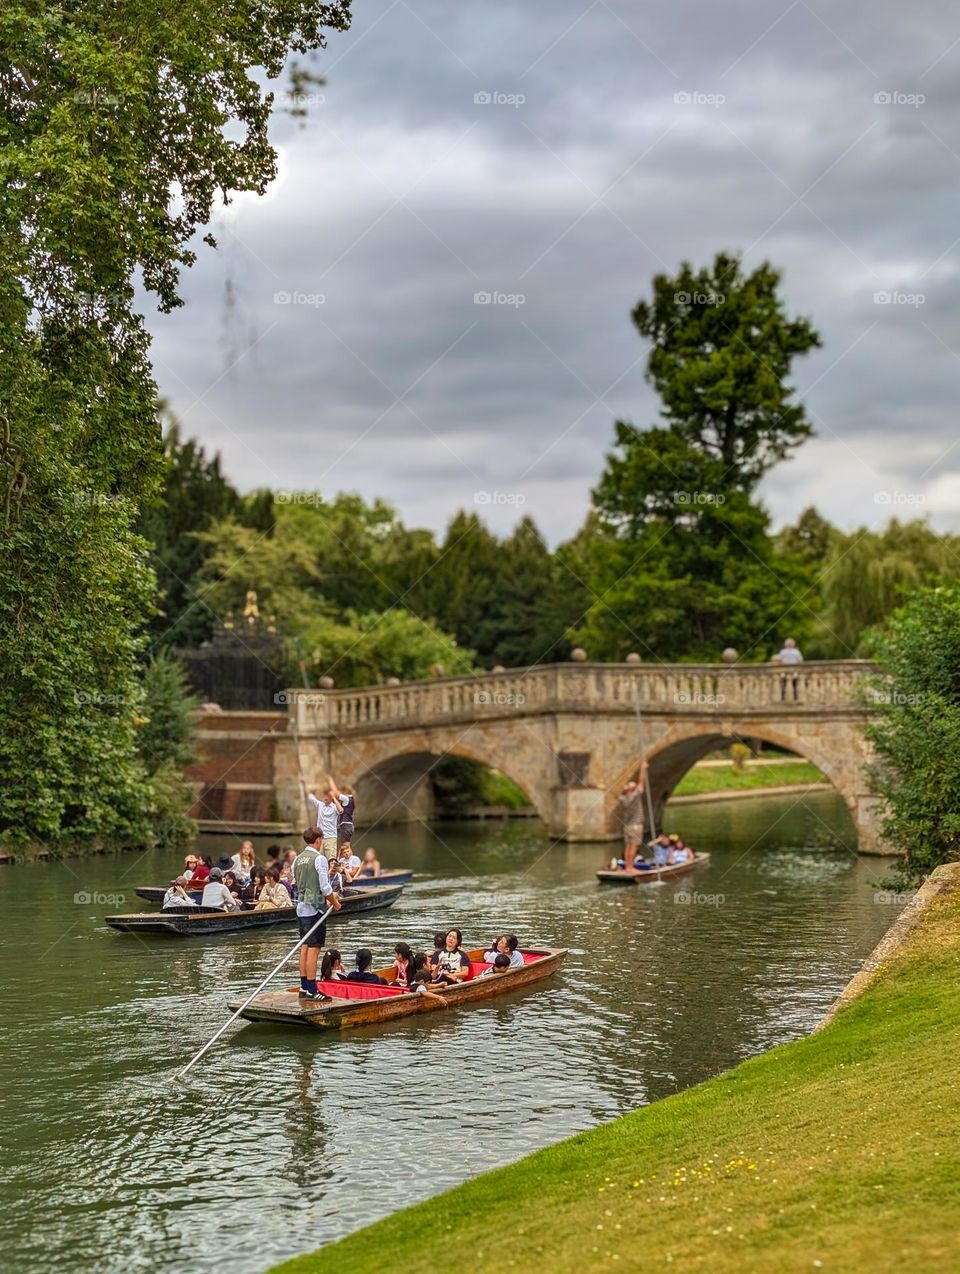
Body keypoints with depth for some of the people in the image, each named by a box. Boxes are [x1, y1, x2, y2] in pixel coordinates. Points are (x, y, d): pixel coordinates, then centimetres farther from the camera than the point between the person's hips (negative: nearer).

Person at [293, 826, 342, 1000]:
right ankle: (312, 990, -7)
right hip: (314, 908, -8)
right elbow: (325, 887, -15)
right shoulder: (319, 859, -13)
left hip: (301, 907, 8)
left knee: (305, 947, 12)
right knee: (313, 949, -7)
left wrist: (329, 894, 22)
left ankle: (304, 988, 15)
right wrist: (335, 903, 1)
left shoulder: (298, 859, 11)